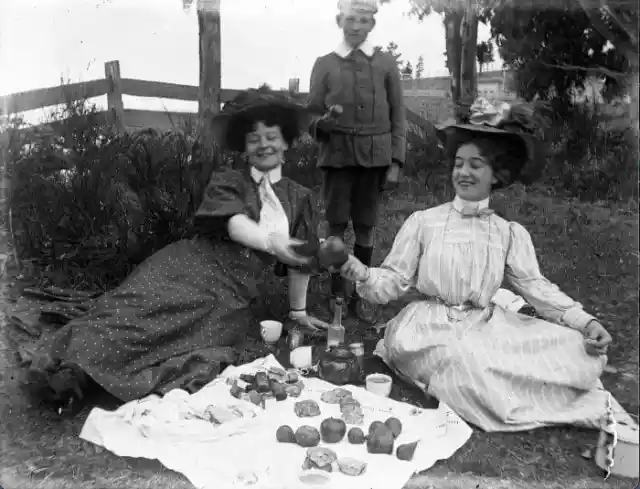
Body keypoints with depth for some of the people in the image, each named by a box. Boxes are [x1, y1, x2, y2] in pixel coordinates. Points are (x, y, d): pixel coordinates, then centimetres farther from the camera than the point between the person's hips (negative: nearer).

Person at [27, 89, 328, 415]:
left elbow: (301, 259, 20)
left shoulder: (299, 199, 14)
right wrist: (271, 241, -36)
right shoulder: (226, 182, 7)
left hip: (228, 299, 2)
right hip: (186, 270, -1)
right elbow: (235, 223, -15)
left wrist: (298, 311, 26)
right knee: (132, 312, -30)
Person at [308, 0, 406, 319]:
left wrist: (395, 161, -2)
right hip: (337, 155, 0)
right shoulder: (324, 64, 8)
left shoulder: (386, 63, 8)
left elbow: (397, 116, 6)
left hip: (375, 157, 0)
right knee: (336, 225, 1)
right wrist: (322, 124, -18)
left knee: (366, 226, 4)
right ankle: (337, 295, 11)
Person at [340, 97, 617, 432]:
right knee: (466, 360, -33)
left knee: (574, 349, -15)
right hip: (431, 329, -1)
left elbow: (536, 287, -1)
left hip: (486, 329, 2)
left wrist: (586, 321, -16)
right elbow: (393, 282, -3)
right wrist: (359, 273, -24)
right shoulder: (423, 222, 0)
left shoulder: (511, 233, 6)